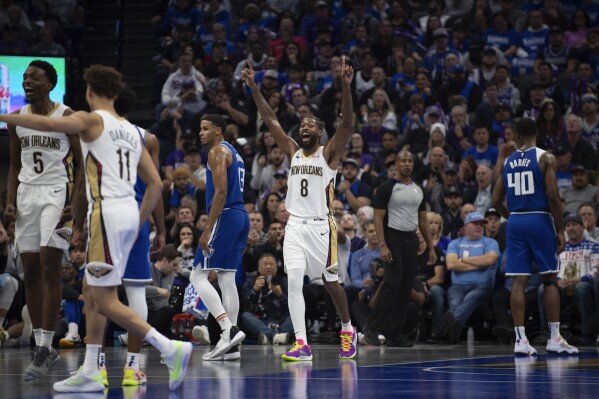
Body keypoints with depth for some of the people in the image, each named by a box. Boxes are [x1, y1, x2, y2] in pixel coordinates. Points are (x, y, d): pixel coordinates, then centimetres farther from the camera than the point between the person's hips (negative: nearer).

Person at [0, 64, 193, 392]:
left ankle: (171, 349, -15)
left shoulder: (92, 119, -3)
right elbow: (155, 184, 17)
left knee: (105, 301, -6)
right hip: (129, 212, 8)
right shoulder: (131, 131, 19)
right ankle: (89, 373, 15)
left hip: (107, 213, -8)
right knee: (92, 293, 16)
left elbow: (49, 124, -22)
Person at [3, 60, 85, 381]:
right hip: (26, 194, 6)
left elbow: (82, 164, -4)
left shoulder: (67, 118, -5)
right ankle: (43, 348, 13)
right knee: (30, 272, 5)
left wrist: (76, 204, -14)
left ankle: (44, 348, -11)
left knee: (49, 269, -12)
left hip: (56, 194, -6)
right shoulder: (17, 120, 9)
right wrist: (10, 201, 4)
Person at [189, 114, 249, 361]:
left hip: (225, 217, -10)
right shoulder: (234, 153, 22)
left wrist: (208, 230, -20)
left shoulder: (217, 152, -8)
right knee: (227, 278, 9)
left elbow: (221, 192, -18)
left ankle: (229, 329, -20)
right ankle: (230, 345, 7)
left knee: (198, 276, -8)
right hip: (241, 216, 10)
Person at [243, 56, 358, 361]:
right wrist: (254, 88, 0)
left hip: (321, 226, -4)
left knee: (330, 282, 6)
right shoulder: (293, 152, 11)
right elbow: (271, 121, 8)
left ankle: (347, 330, 29)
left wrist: (346, 87, -28)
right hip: (295, 225, 4)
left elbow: (347, 123, -15)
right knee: (294, 281, -9)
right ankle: (301, 344, -9)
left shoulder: (329, 154, -1)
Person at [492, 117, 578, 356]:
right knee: (550, 279, 5)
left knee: (519, 281, 2)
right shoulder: (545, 158, -4)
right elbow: (553, 196, -12)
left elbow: (496, 201, 10)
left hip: (515, 222, 4)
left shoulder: (507, 162, 9)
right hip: (539, 219, -4)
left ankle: (520, 339, -3)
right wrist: (560, 230, -7)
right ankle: (554, 338, 3)